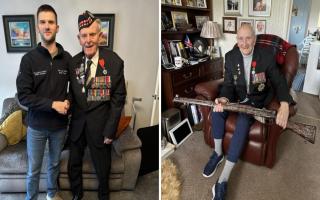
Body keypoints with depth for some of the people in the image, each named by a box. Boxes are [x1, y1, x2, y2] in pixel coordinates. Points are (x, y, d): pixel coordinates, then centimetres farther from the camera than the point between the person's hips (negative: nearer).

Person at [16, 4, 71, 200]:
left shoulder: (67, 58, -4)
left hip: (60, 125, 2)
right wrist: (53, 104, -22)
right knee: (34, 169, 14)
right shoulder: (29, 59, -11)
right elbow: (23, 96, -14)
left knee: (55, 164, 22)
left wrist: (68, 102, -10)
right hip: (36, 126, -2)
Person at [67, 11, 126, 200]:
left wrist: (110, 131, -11)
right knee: (74, 163, 19)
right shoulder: (74, 62, -4)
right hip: (77, 122, 3)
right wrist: (73, 118, 2)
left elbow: (118, 99, -11)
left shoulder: (114, 62, -14)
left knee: (102, 167, 15)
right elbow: (73, 94, 6)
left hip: (100, 124, -3)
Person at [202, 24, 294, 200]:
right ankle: (218, 153, -2)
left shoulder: (266, 55, -10)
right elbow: (228, 84, -4)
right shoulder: (230, 56, -3)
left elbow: (279, 81, -9)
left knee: (242, 122, -31)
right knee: (217, 111, -26)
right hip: (237, 97, 3)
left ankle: (223, 181, -30)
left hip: (257, 100, -3)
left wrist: (284, 104, -30)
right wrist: (224, 98, -29)